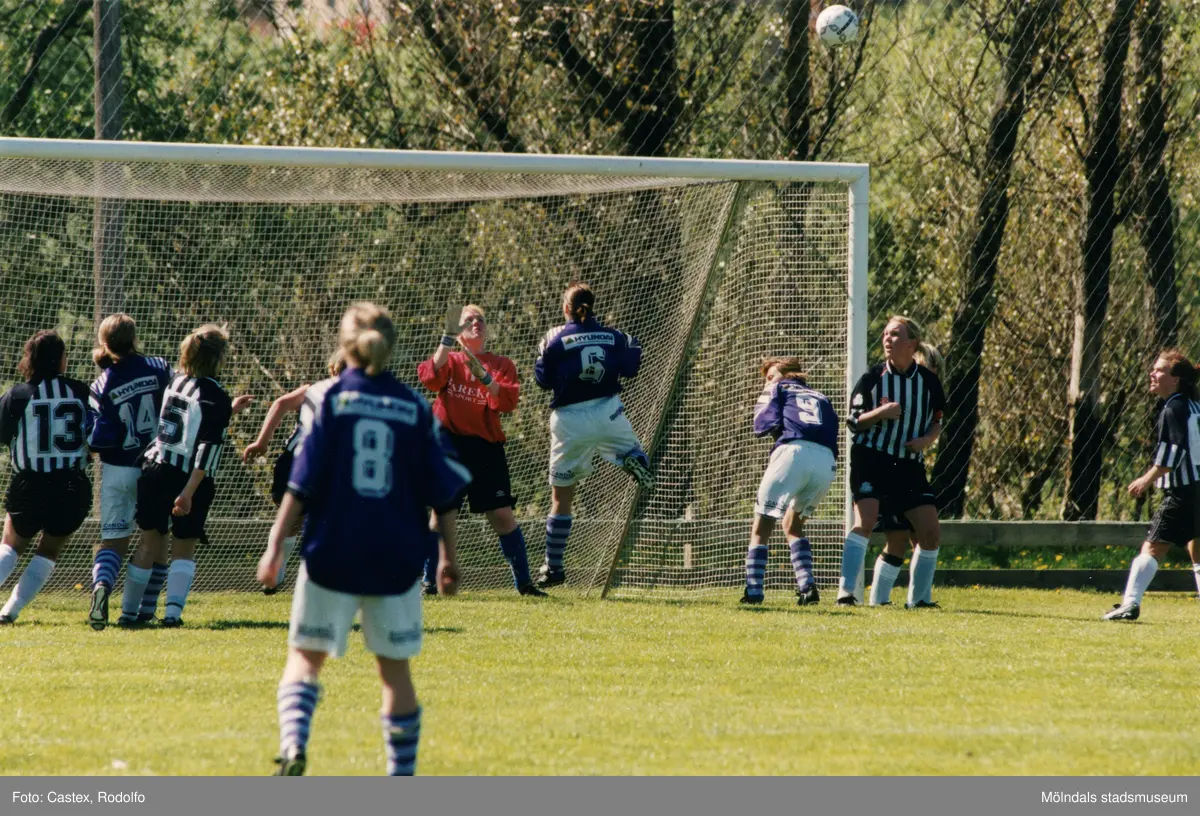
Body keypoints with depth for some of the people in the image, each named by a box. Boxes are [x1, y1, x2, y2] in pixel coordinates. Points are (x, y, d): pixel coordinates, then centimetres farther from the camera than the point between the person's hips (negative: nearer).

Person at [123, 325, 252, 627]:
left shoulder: (176, 382, 9)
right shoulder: (214, 395, -12)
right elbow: (207, 447, -19)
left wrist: (230, 411, 33)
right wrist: (189, 492, -21)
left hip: (155, 469, 5)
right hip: (187, 477, -5)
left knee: (150, 542, 15)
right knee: (184, 547, 8)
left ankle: (129, 610, 14)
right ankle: (173, 610, -7)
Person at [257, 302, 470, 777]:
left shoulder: (330, 399, -3)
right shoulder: (415, 408, 3)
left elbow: (303, 483, -7)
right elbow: (443, 491, 5)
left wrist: (276, 546, -5)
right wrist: (449, 556, 13)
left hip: (332, 554, -2)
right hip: (397, 559, 2)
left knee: (305, 657, 6)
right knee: (395, 668, 11)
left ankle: (293, 742, -20)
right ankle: (402, 778, 12)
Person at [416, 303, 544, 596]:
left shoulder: (501, 365, 12)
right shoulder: (449, 360, 12)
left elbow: (508, 401, -4)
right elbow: (430, 377, -11)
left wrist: (484, 377, -17)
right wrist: (447, 339, -14)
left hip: (485, 446, 0)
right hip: (448, 443, 0)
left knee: (503, 515, -4)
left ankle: (523, 582, 2)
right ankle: (430, 582, 5)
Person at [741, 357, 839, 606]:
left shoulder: (777, 391, 23)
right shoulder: (822, 399, 35)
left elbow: (764, 424, 6)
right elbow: (832, 434, 21)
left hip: (794, 452, -5)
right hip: (827, 461, 5)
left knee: (762, 526, 5)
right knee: (794, 525, 24)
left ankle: (753, 591, -7)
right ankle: (807, 587, 7)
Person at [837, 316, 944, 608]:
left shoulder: (929, 382, 2)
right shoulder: (873, 378, -3)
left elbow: (937, 422, 14)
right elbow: (854, 422, -1)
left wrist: (927, 439, -8)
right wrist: (879, 413, -21)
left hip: (909, 464, 3)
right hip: (871, 459, -3)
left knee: (930, 532, -2)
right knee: (865, 520, -22)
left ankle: (919, 597, 15)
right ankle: (846, 592, -21)